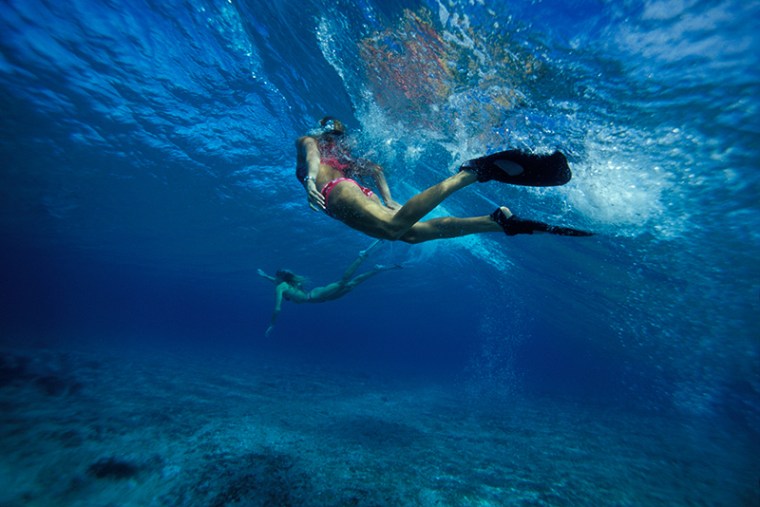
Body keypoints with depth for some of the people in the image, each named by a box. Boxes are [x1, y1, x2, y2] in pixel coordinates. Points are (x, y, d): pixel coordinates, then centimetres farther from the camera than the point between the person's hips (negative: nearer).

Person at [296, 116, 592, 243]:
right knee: (415, 231, -12)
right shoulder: (346, 158, 40)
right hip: (361, 195, 6)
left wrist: (310, 180, -17)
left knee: (394, 227, -32)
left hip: (337, 192, -6)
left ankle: (471, 171, -43)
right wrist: (388, 200, 12)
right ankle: (500, 221, -25)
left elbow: (312, 157, 2)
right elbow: (376, 170, 24)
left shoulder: (307, 141, 27)